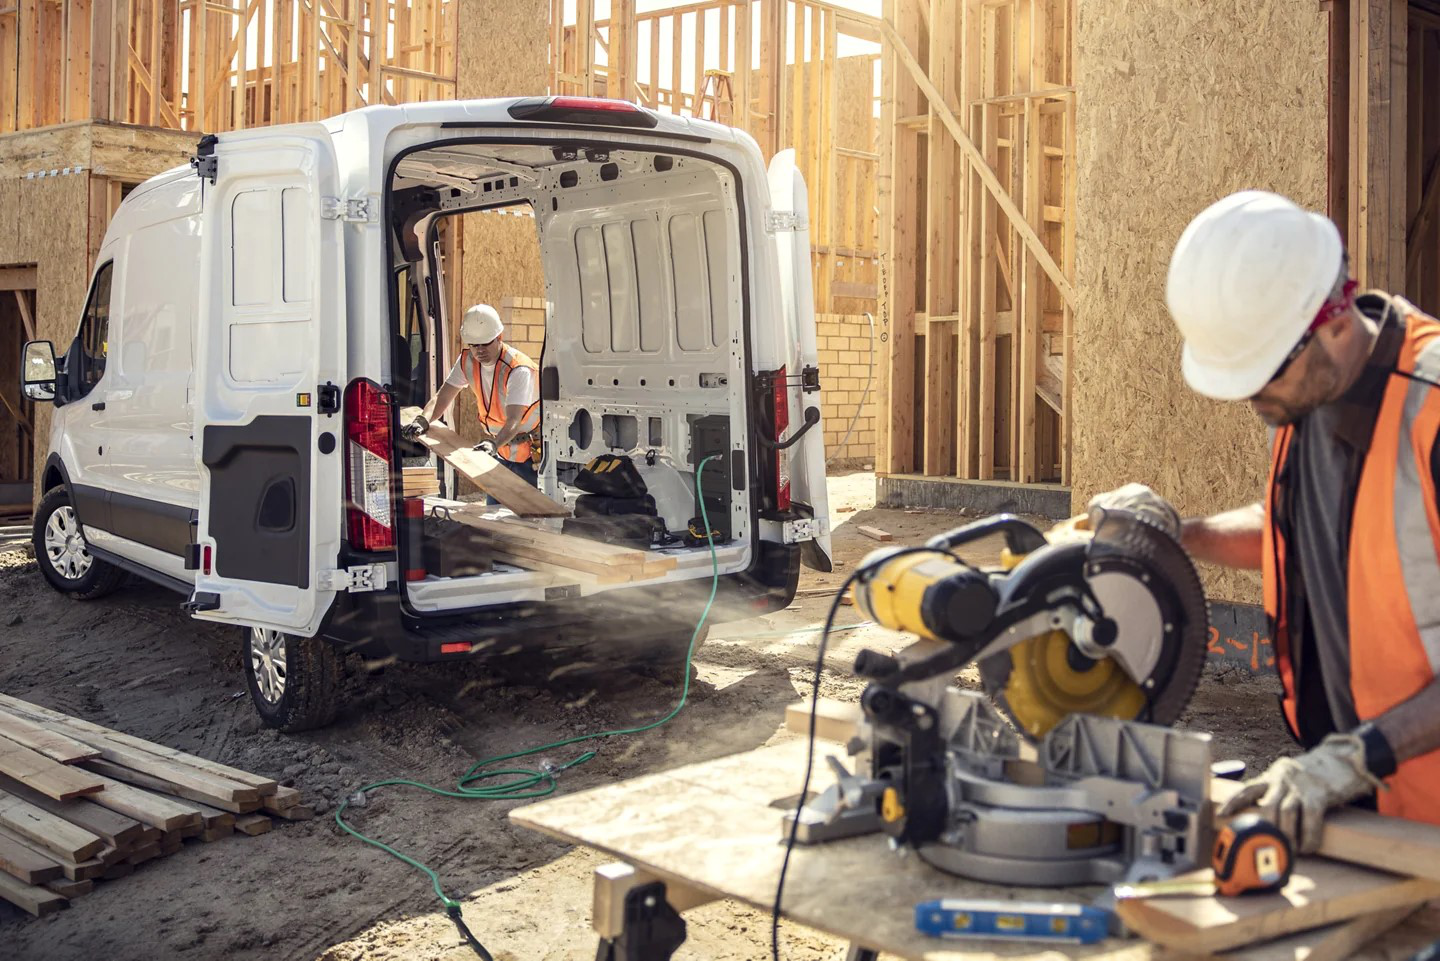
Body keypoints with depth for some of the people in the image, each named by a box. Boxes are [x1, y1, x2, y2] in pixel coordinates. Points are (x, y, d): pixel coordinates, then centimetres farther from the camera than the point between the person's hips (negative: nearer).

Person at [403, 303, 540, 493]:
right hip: (502, 455, 7)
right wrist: (423, 420, -25)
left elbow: (513, 421, -36)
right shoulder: (467, 360, -3)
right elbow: (443, 396, -4)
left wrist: (494, 443, -56)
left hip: (530, 455, -6)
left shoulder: (519, 369, -25)